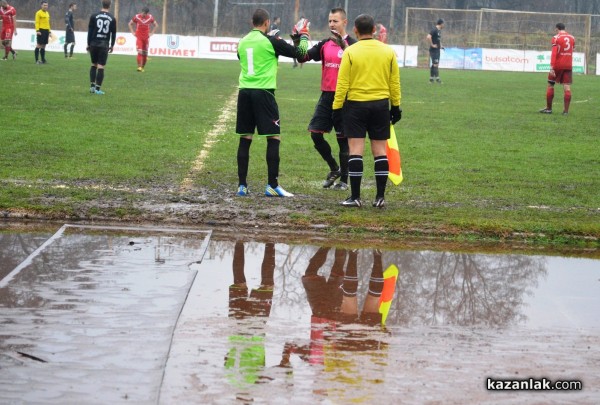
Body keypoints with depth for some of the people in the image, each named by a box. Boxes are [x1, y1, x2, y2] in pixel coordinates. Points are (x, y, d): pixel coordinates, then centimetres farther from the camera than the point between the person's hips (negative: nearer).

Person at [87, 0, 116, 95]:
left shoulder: (94, 16, 0)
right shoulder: (112, 19, 1)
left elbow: (90, 31, 0)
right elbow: (113, 33, 4)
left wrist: (88, 44, 7)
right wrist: (112, 45, 15)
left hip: (94, 44, 1)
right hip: (104, 45, -1)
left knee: (94, 65, 16)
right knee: (101, 67, -1)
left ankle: (92, 86, 10)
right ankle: (97, 89, -4)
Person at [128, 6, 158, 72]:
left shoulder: (150, 17, -2)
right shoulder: (137, 17, -6)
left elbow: (156, 25, 14)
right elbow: (130, 24, 8)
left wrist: (151, 33, 5)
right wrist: (133, 32, 1)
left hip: (146, 37, 2)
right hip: (139, 37, -2)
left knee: (145, 53, 5)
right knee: (140, 52, -17)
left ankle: (142, 67, 17)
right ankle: (139, 66, -18)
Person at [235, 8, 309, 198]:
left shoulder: (242, 42, 10)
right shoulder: (271, 41, -6)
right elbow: (300, 52, -2)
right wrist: (304, 35, 17)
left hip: (244, 92, 5)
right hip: (263, 92, -5)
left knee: (245, 139, 8)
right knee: (273, 138, 1)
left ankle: (242, 185, 7)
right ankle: (272, 185, -2)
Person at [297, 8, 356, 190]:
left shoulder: (352, 44, -6)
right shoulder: (325, 44, 10)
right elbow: (303, 57, 6)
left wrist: (343, 45, -33)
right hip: (326, 95, 6)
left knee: (343, 139, 0)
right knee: (315, 133, 2)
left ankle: (344, 180, 10)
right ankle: (334, 168, 22)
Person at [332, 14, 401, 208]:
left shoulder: (350, 52, -6)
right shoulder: (388, 51, 2)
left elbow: (342, 83, -7)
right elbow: (395, 82, 6)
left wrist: (337, 108, -1)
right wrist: (396, 106, 14)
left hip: (356, 105, -3)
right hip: (381, 105, 3)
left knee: (355, 150, -1)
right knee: (380, 150, 7)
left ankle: (355, 196, -3)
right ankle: (380, 197, 6)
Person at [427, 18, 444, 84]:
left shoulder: (439, 31, 15)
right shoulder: (434, 30, -15)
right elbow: (428, 37, -28)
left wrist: (440, 45, 18)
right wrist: (432, 45, -22)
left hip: (438, 50, 10)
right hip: (434, 50, -10)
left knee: (434, 65, 10)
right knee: (435, 64, -11)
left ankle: (431, 78, 13)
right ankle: (437, 78, -13)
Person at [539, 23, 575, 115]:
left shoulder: (556, 38, -8)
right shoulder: (572, 37, 7)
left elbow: (554, 53, -16)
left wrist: (551, 67, -19)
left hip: (558, 65, -4)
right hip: (568, 66, 4)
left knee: (550, 85, 10)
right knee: (567, 87, 0)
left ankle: (549, 108, 12)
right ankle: (566, 110, -5)